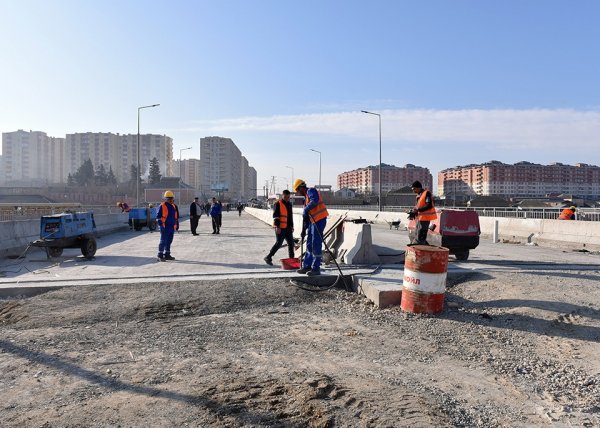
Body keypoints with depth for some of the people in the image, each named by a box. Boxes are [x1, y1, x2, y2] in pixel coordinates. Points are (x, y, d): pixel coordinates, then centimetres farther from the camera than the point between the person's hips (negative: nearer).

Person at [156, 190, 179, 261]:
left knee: (169, 242, 12)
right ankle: (160, 256, 0)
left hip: (172, 227, 7)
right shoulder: (162, 206, -7)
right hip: (165, 227, -7)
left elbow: (176, 216, 23)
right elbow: (158, 217, -10)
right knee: (163, 241, -6)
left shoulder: (174, 206, 14)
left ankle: (167, 255, 21)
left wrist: (177, 225, 20)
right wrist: (161, 225, -15)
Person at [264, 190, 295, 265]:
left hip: (288, 228, 8)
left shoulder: (289, 204, 17)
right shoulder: (278, 204, -8)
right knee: (279, 243, -9)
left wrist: (292, 226, 19)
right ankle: (268, 257, 1)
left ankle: (291, 259, 17)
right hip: (280, 228, -8)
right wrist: (277, 227, -20)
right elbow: (275, 216, -14)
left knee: (291, 243, 8)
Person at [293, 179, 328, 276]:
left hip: (319, 220, -10)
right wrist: (304, 230, 22)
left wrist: (306, 209, -22)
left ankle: (316, 268, 0)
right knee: (310, 245, 14)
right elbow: (305, 217, 22)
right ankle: (307, 266, 22)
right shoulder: (306, 197, 21)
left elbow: (315, 201, -31)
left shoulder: (311, 191, -7)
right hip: (313, 221, 10)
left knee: (316, 245, -6)